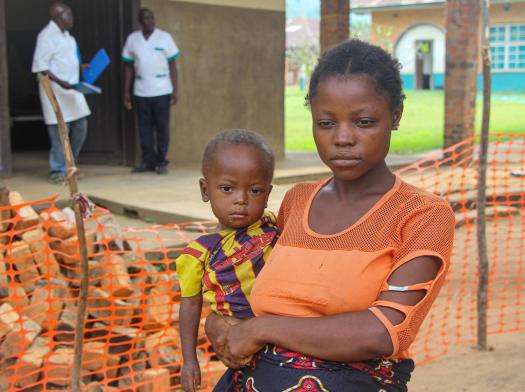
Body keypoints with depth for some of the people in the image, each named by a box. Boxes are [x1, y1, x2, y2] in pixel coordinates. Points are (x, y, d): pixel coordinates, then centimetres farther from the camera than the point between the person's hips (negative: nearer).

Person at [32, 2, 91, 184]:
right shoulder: (47, 35, -12)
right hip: (55, 91, -9)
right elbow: (40, 66, -17)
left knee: (80, 127, 10)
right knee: (60, 132, -5)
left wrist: (82, 67, 10)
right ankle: (58, 171, 5)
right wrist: (60, 82, -25)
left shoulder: (67, 36, 15)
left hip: (72, 88, 9)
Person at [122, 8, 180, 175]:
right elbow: (128, 67, 10)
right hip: (141, 92, 2)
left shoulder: (164, 37, 0)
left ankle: (161, 162, 7)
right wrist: (126, 92, 6)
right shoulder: (132, 39, 5)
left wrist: (175, 91, -6)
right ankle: (148, 161, 13)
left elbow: (172, 65, 0)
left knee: (162, 128, 1)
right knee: (144, 128, 5)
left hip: (161, 92, -2)